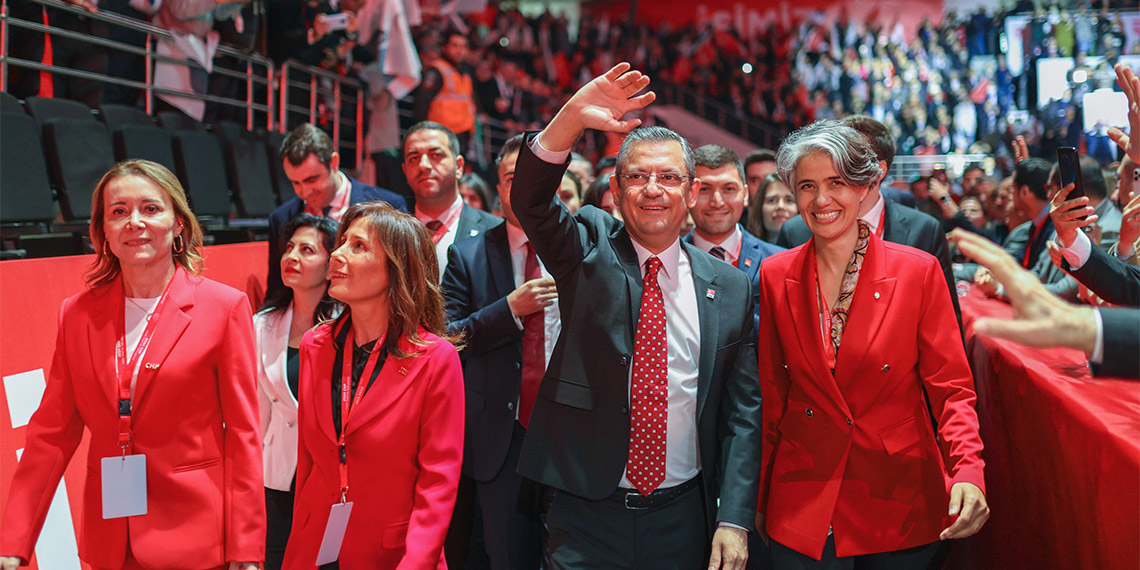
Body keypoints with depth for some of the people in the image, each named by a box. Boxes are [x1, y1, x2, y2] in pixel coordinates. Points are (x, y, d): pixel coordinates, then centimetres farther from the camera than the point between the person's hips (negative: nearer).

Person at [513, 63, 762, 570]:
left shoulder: (729, 288, 3)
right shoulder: (588, 251, 0)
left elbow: (742, 414, 2)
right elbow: (529, 200, -19)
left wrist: (734, 522, -5)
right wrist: (572, 119, -35)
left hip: (683, 521, 2)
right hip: (587, 514, -1)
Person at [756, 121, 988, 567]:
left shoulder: (919, 271, -6)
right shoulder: (775, 276, 0)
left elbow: (951, 389, -4)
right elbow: (771, 394, 5)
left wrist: (968, 473, -21)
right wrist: (758, 499, 5)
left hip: (900, 505, -1)